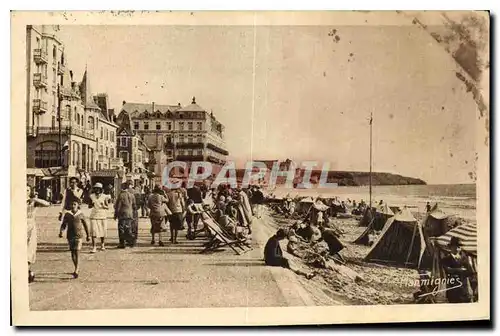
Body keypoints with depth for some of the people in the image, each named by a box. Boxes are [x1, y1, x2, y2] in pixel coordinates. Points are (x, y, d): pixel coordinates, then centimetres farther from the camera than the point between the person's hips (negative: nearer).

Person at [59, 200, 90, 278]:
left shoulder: (81, 215, 0)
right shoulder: (67, 215, 4)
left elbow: (85, 225, 9)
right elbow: (63, 225, 4)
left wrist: (88, 235, 13)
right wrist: (61, 232, -15)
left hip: (79, 235, -3)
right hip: (70, 236, 3)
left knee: (76, 252, -13)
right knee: (72, 252, 10)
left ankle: (76, 270, -14)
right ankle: (77, 267, 30)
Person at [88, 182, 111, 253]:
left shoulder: (104, 196, 0)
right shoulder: (91, 196, 3)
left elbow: (108, 207, 4)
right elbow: (89, 206, 12)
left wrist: (104, 206, -18)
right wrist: (91, 205, -10)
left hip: (103, 216, 0)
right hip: (94, 216, 0)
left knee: (103, 231, 7)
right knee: (94, 232, -8)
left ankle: (102, 244, 30)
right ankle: (94, 247, -6)